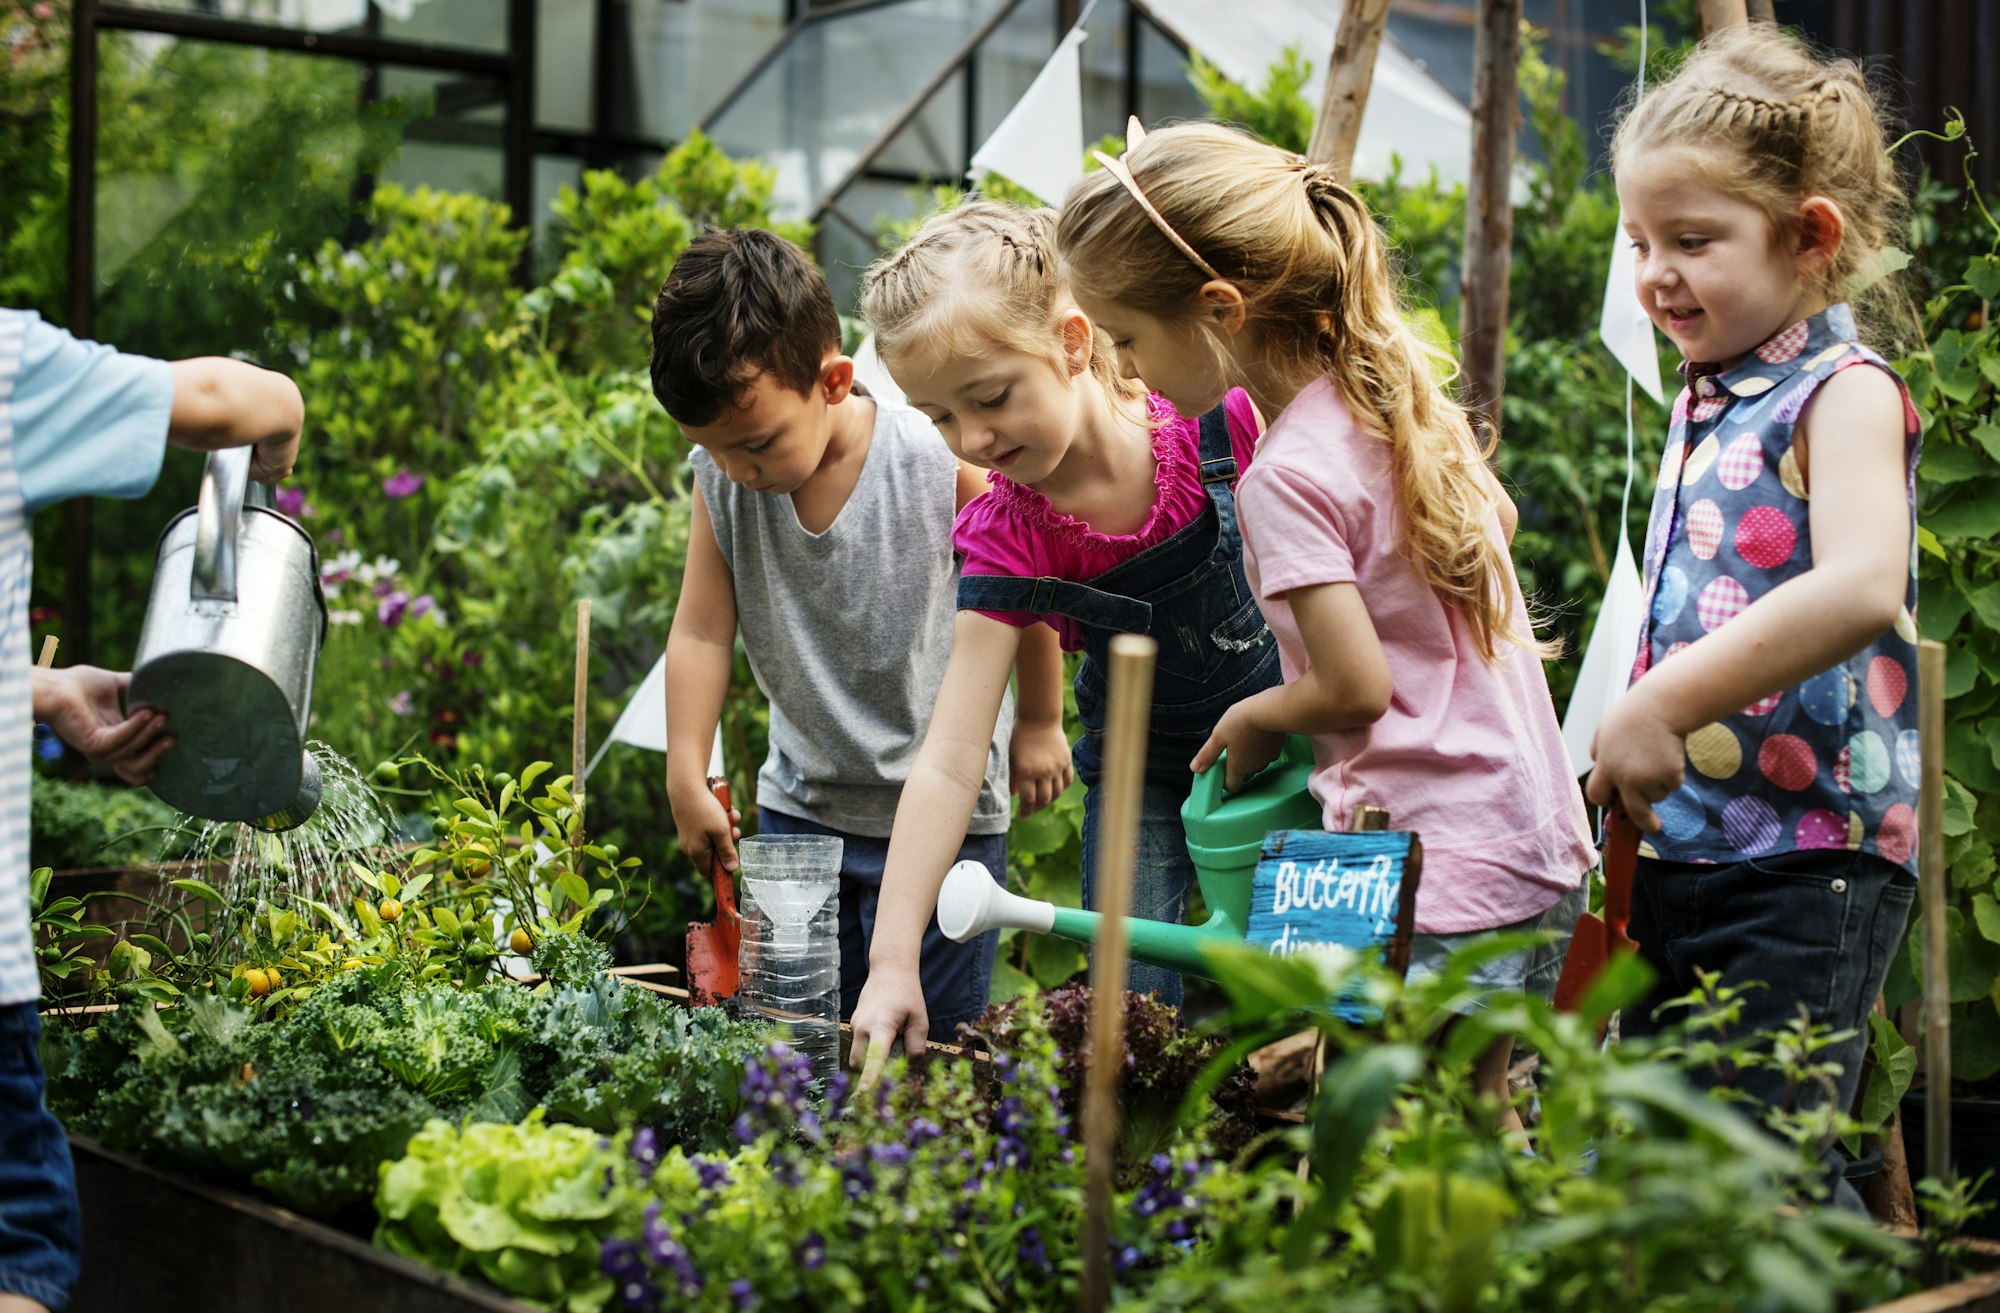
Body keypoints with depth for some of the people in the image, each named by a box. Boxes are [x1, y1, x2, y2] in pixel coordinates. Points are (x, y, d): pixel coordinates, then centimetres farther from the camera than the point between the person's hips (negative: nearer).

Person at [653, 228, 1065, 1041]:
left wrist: (1038, 724, 5)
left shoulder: (943, 466, -19)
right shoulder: (719, 477, -8)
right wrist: (687, 782, -5)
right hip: (798, 807, 4)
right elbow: (702, 631, -2)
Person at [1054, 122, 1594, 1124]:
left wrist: (1251, 721, -1)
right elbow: (1497, 520, 23)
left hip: (1438, 882, -9)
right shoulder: (1400, 394, 6)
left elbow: (1356, 687, -19)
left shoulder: (1286, 474, -19)